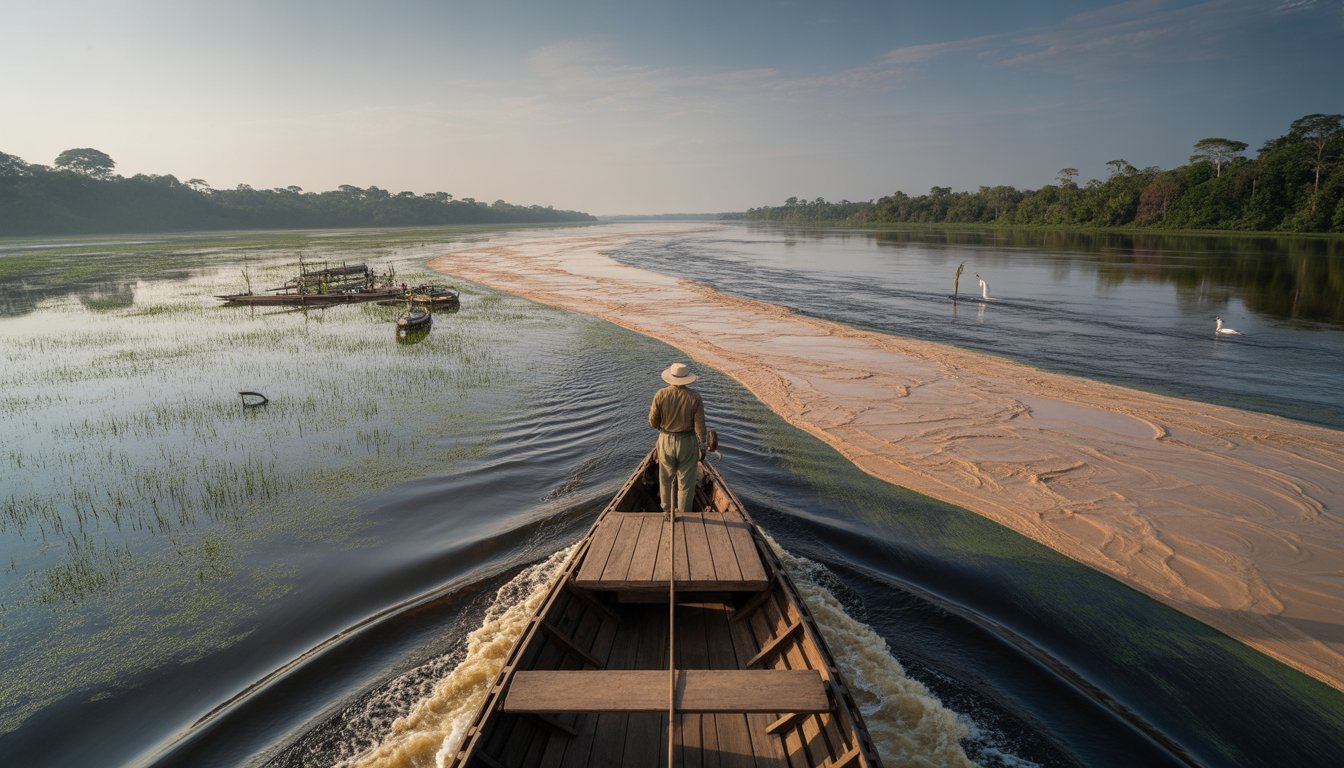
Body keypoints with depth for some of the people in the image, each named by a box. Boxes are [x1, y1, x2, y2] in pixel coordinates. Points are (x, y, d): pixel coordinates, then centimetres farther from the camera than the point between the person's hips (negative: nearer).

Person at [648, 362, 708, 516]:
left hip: (666, 441, 2)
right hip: (688, 443, -1)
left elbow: (653, 423, -6)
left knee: (666, 479, 20)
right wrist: (704, 438, 7)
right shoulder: (695, 397, -16)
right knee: (686, 482, 13)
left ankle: (667, 511, 34)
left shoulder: (660, 395, -14)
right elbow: (700, 426, -13)